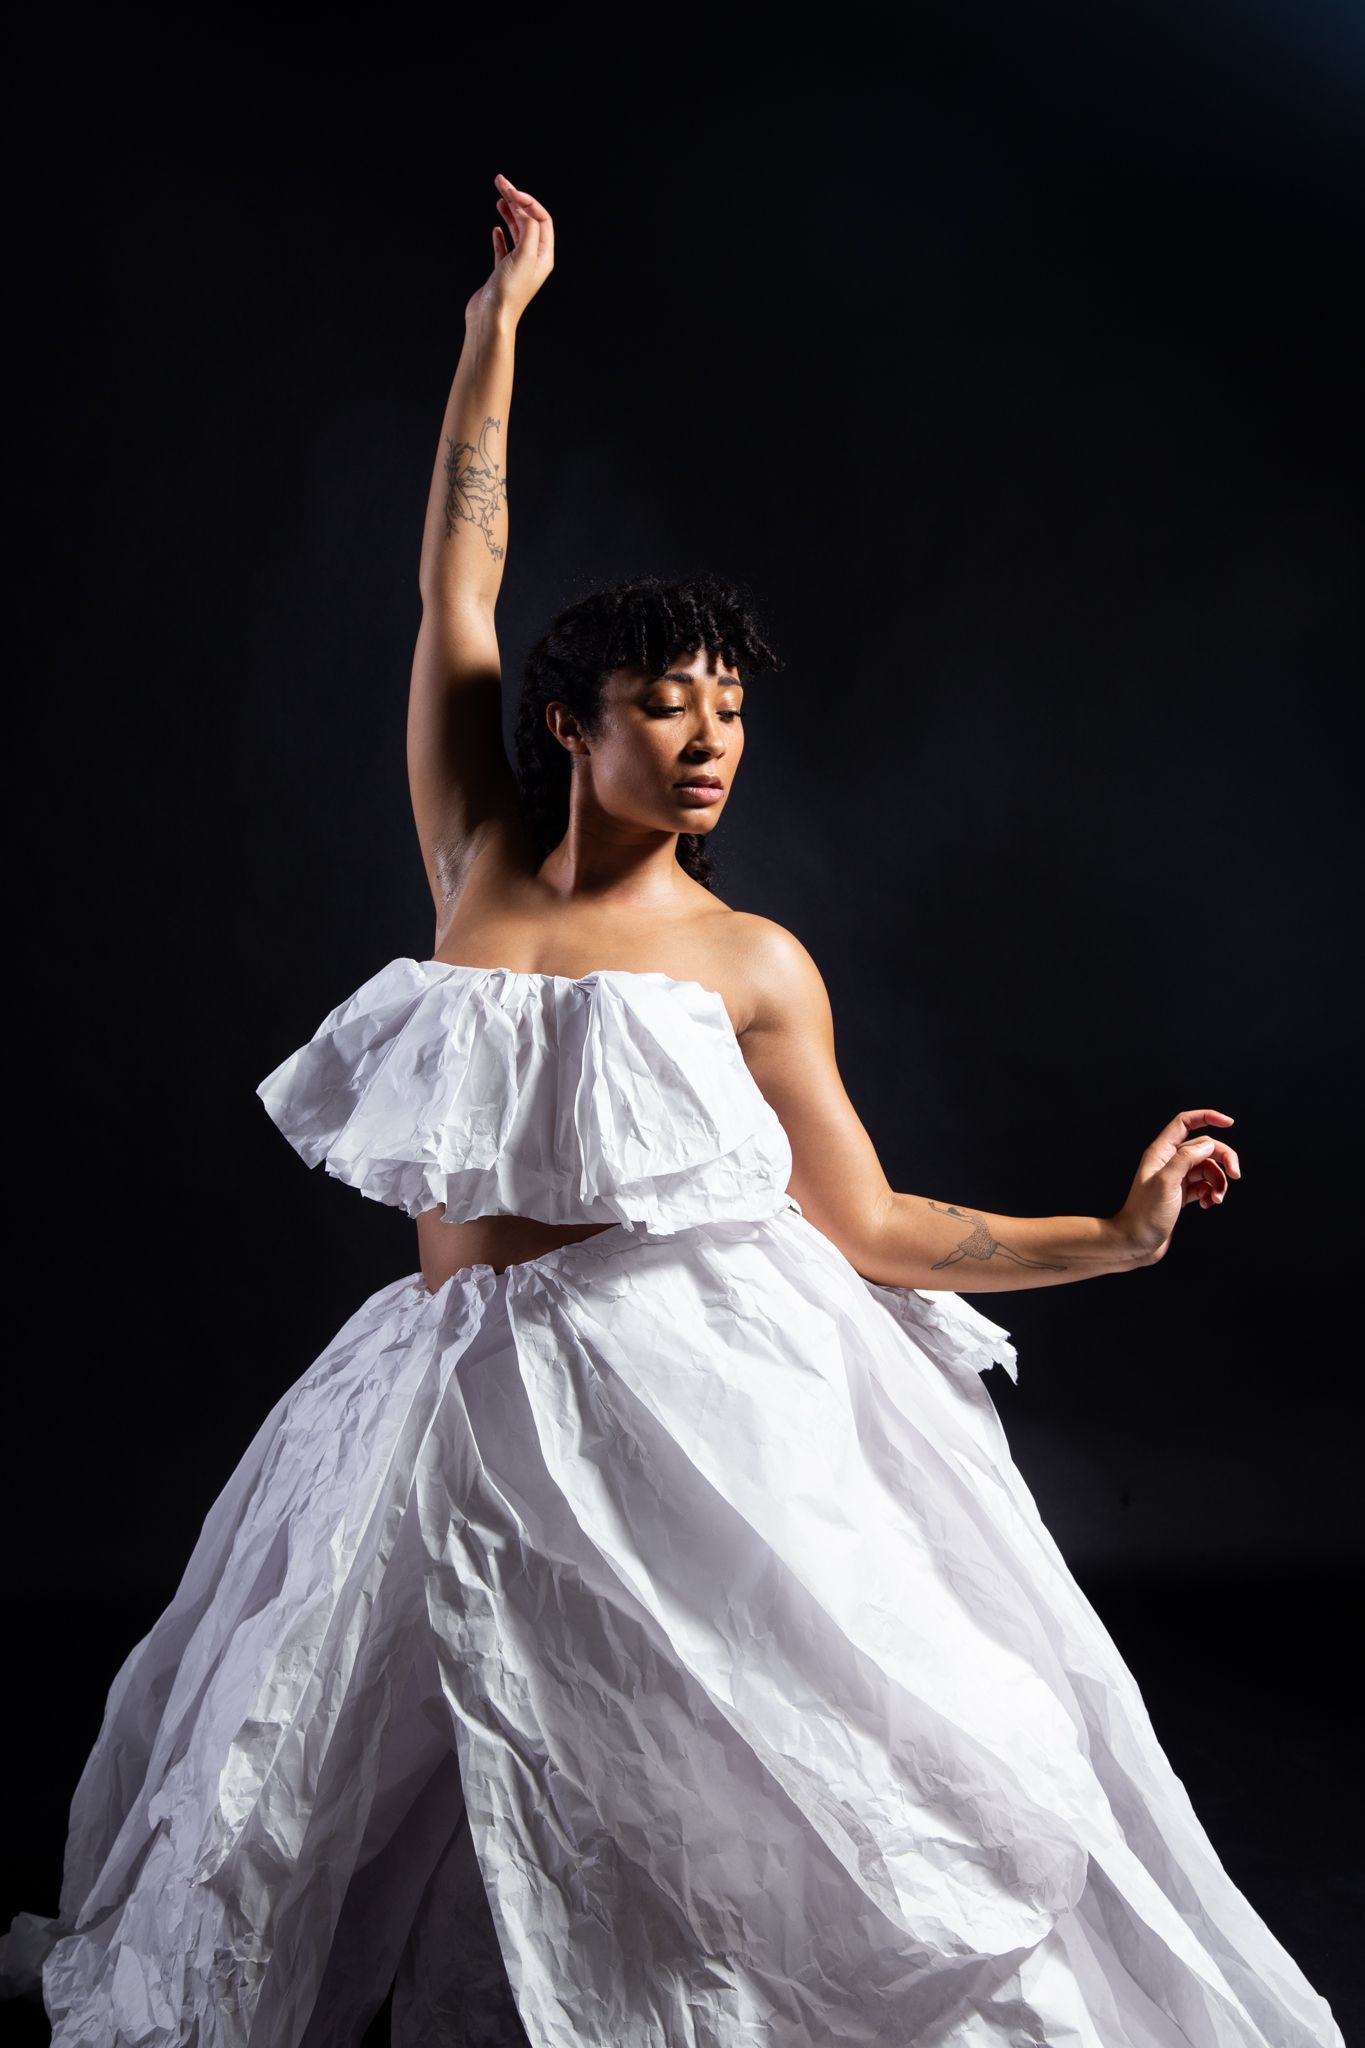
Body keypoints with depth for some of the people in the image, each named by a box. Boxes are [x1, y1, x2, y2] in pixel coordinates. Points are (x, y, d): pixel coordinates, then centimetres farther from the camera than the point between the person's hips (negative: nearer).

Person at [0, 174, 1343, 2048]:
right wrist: (498, 312, 18)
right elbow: (458, 575, 12)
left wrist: (1115, 1233, 0)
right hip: (463, 1390, 3)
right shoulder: (476, 866, 7)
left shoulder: (752, 961, 4)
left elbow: (863, 1226, 4)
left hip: (696, 1390, -2)